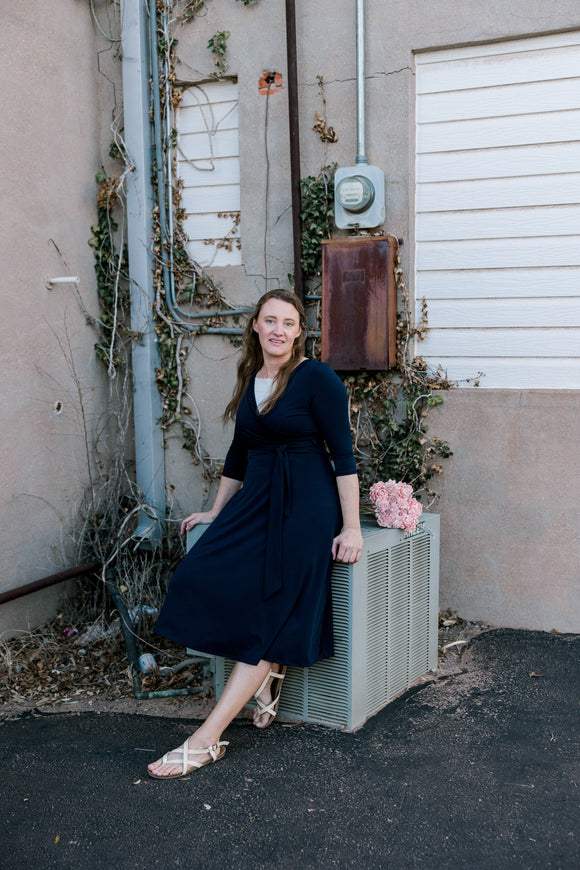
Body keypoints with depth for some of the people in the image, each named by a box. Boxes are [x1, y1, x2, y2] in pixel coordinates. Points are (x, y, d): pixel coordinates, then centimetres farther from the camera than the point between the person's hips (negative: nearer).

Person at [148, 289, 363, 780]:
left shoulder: (318, 379, -7)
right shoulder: (250, 380, 14)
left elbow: (343, 454, -9)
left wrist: (351, 527, -14)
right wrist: (215, 513, 23)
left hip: (306, 503, -6)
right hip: (255, 499, 7)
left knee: (271, 613, -10)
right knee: (202, 580, -16)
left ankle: (208, 740, -8)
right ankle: (267, 674, 5)